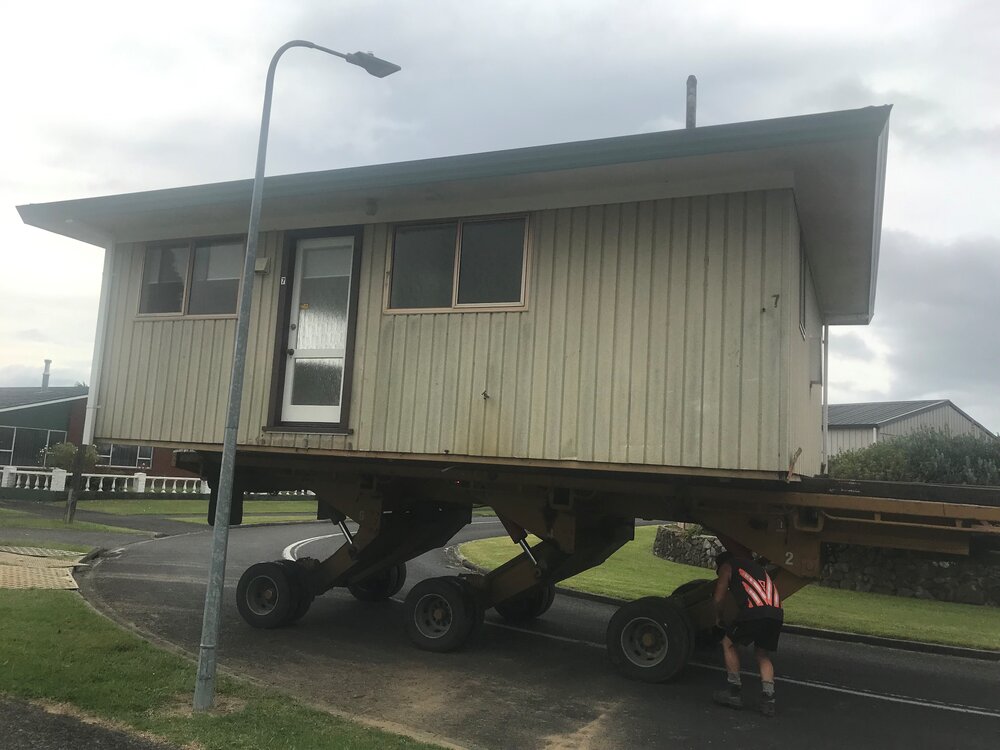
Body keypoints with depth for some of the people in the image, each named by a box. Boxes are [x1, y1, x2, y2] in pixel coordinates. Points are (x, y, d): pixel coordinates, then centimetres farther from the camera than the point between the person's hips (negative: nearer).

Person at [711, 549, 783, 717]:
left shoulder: (726, 566, 19)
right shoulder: (756, 565, 37)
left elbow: (719, 599, 12)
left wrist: (720, 619, 32)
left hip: (754, 610, -5)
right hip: (777, 613, 6)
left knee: (728, 643, 16)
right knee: (763, 655, 22)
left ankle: (735, 692, 16)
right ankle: (768, 699, 8)